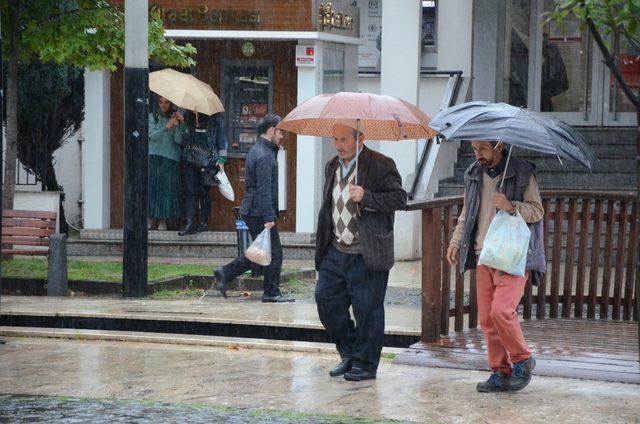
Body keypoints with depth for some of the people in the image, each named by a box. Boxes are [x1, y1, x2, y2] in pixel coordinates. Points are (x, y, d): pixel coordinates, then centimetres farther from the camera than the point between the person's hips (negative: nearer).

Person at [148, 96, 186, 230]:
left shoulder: (175, 118, 8)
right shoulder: (152, 117, 8)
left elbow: (178, 140, -4)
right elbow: (152, 135, -7)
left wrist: (180, 124, -19)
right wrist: (165, 127, -24)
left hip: (170, 159, 0)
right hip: (153, 158, 0)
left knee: (167, 189, -6)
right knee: (151, 188, -5)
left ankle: (163, 222, -2)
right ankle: (151, 222, 0)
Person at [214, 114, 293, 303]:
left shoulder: (257, 151, 15)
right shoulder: (264, 156, -17)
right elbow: (264, 190, -23)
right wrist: (269, 218, -24)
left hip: (251, 211, 10)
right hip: (260, 212, -10)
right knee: (274, 253, -1)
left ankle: (225, 273, 13)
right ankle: (272, 293, 5)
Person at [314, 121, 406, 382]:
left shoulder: (381, 165, -7)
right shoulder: (332, 167, 14)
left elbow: (400, 199, -13)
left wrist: (366, 197, -25)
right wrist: (322, 246, 21)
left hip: (366, 255, -7)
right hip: (335, 252, 7)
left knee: (367, 309, -1)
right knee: (326, 301, 4)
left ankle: (365, 364, 10)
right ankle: (349, 354, 21)